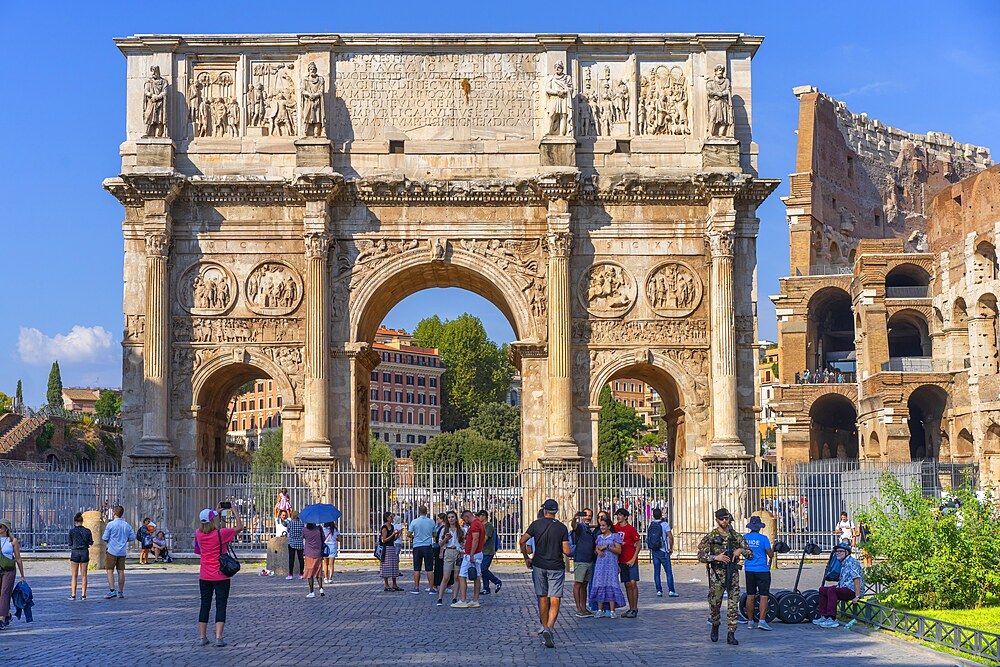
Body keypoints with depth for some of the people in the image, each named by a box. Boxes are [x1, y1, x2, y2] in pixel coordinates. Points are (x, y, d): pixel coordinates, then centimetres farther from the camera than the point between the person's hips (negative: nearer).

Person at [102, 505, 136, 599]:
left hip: (112, 551, -5)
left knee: (110, 571, -1)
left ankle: (112, 591, -11)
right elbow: (132, 537, 8)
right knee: (121, 571, 7)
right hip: (122, 552, 5)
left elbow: (105, 538, -9)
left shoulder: (111, 524, -11)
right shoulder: (127, 525, 5)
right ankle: (121, 592, 10)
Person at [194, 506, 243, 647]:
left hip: (204, 577, 4)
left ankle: (202, 637, 13)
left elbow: (205, 525, 23)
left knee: (205, 605, 12)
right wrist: (234, 510, 3)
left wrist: (216, 512, 23)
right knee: (221, 606, -1)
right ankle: (218, 637, -9)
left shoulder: (199, 533, -1)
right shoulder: (221, 533, -15)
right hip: (221, 576, -4)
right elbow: (239, 527, -4)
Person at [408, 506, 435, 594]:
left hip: (417, 546, -1)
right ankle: (431, 587, 3)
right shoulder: (431, 521, 0)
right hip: (428, 546, 1)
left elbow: (409, 534, -3)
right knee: (429, 569, 4)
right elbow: (434, 534, 11)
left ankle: (416, 588, 5)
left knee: (417, 569, 4)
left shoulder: (414, 522, -5)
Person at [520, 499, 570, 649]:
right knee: (555, 601, -5)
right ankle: (549, 628, -24)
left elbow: (522, 541, -6)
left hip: (539, 565, 2)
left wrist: (526, 558, 7)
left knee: (543, 599, 15)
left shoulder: (536, 524, -1)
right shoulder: (562, 528, -3)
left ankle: (545, 628, 23)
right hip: (556, 567, -2)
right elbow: (566, 551, -8)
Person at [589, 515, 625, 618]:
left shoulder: (615, 536, 2)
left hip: (611, 563, -5)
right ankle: (600, 610, 1)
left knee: (611, 585, -10)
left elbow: (619, 551, -3)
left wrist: (607, 547, -11)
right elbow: (596, 549, 21)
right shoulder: (599, 537, 17)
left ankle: (612, 611, -11)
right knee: (599, 585, -2)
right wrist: (598, 551, -2)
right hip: (600, 563, 5)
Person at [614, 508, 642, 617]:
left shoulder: (631, 529, -7)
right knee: (627, 585, 8)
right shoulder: (615, 528, 8)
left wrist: (633, 559, -12)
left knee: (633, 583, -9)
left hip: (631, 561, -5)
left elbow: (639, 543, -6)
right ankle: (630, 608, 12)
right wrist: (616, 561, 7)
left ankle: (635, 609, -6)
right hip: (621, 561, 5)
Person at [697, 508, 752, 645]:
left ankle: (731, 635, -1)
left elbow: (751, 555, 8)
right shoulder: (710, 537, 0)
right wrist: (716, 557, -19)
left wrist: (741, 550, -12)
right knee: (715, 604, 6)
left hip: (732, 575, 1)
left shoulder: (736, 536, 6)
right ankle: (715, 627, 34)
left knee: (733, 606, -5)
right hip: (717, 575, -1)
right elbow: (701, 556, -6)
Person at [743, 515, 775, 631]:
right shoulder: (763, 538, -10)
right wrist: (772, 551, 14)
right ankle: (762, 620, -13)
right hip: (762, 570, -4)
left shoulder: (744, 538, 2)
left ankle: (750, 621, 14)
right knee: (764, 595, -3)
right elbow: (770, 555, -8)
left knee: (750, 595, 10)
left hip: (749, 570, 4)